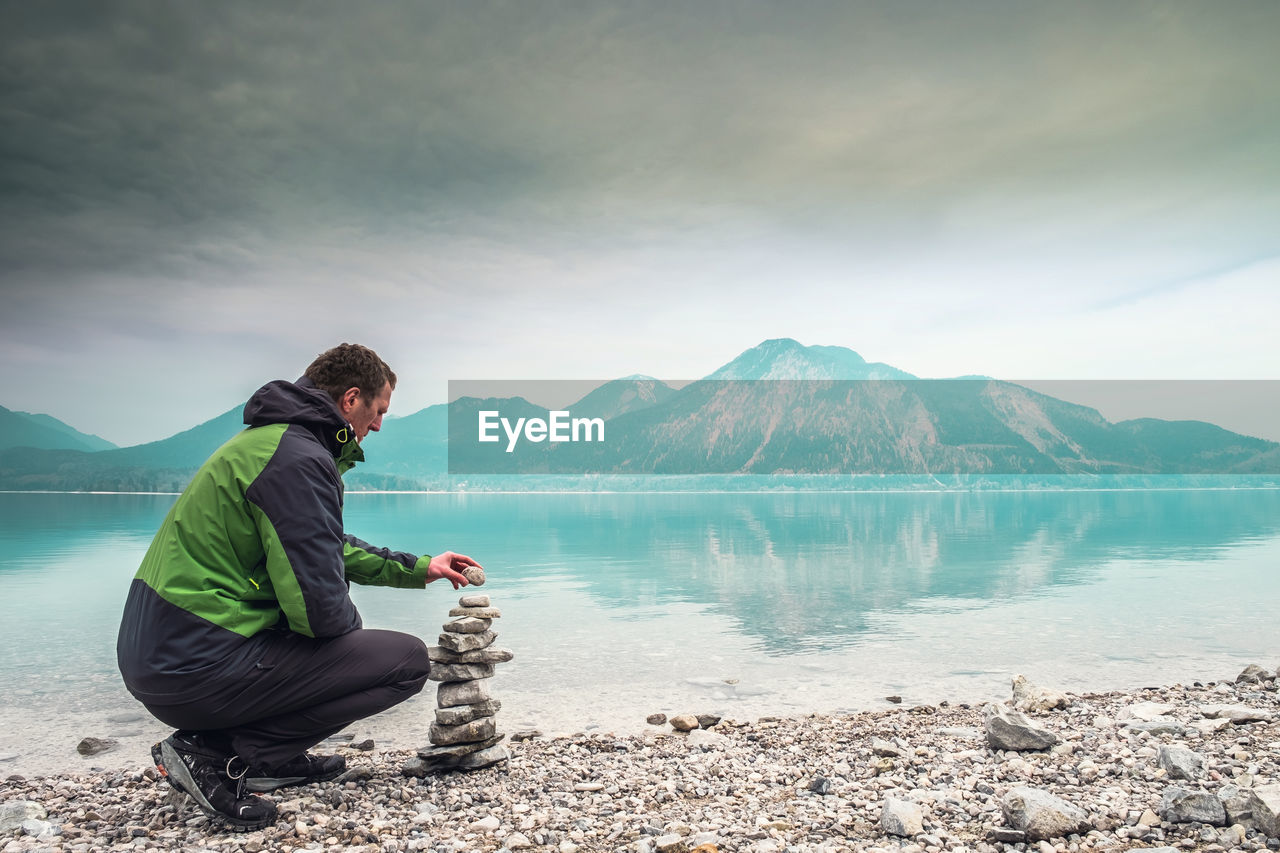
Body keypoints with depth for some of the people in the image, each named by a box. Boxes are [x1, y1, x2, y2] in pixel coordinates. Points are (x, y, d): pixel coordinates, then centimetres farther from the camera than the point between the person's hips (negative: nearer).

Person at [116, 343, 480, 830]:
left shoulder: (269, 440, 15)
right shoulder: (300, 460, -18)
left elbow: (327, 548, 30)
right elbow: (319, 608, -22)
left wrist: (417, 569, 33)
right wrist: (351, 625, 2)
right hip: (198, 670, -10)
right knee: (408, 660, -7)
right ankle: (219, 755, -6)